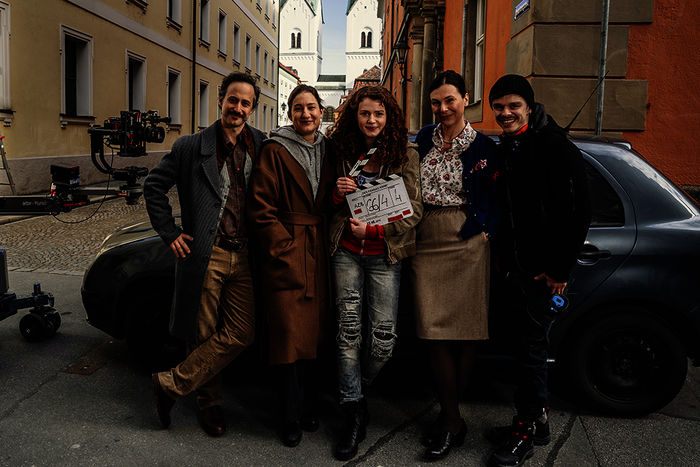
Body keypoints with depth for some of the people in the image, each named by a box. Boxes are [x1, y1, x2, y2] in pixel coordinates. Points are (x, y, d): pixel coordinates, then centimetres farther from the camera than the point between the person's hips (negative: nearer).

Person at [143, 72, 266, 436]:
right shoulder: (192, 147, 1)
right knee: (204, 335, 4)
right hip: (206, 255, -2)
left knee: (240, 335, -2)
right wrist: (170, 233, 2)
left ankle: (171, 384, 14)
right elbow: (154, 185, 8)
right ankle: (209, 403, 24)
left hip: (245, 257, 2)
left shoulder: (262, 146, 7)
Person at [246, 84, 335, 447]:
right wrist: (286, 248, -13)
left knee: (313, 332, 12)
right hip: (285, 253, -5)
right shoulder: (275, 151, -4)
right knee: (290, 335, -1)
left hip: (318, 252, 5)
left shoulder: (327, 151, 13)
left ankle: (307, 407, 27)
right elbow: (260, 208, -8)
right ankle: (292, 417, 12)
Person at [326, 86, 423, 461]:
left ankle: (354, 389, 27)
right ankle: (354, 414, 13)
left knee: (383, 338, -3)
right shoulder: (341, 151, 7)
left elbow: (414, 211, -4)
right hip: (346, 251, 2)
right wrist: (338, 193, -6)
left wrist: (373, 230, -14)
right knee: (348, 331, 1)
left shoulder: (405, 155, -1)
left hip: (384, 255, -2)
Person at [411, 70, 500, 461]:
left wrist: (484, 232, -7)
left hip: (468, 243, -2)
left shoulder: (482, 147, 2)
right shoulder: (424, 139, 11)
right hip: (428, 241, 3)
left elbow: (495, 199, 3)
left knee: (465, 330, 1)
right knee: (435, 330, -2)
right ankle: (453, 421, 9)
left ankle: (450, 412, 16)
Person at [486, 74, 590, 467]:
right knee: (524, 340, 14)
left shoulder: (556, 147, -11)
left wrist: (560, 268, -16)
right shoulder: (506, 150, 13)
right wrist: (507, 263, 13)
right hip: (516, 267, 8)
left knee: (531, 345, 0)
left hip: (544, 269, -8)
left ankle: (528, 428, 15)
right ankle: (537, 419, 28)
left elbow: (580, 211, -15)